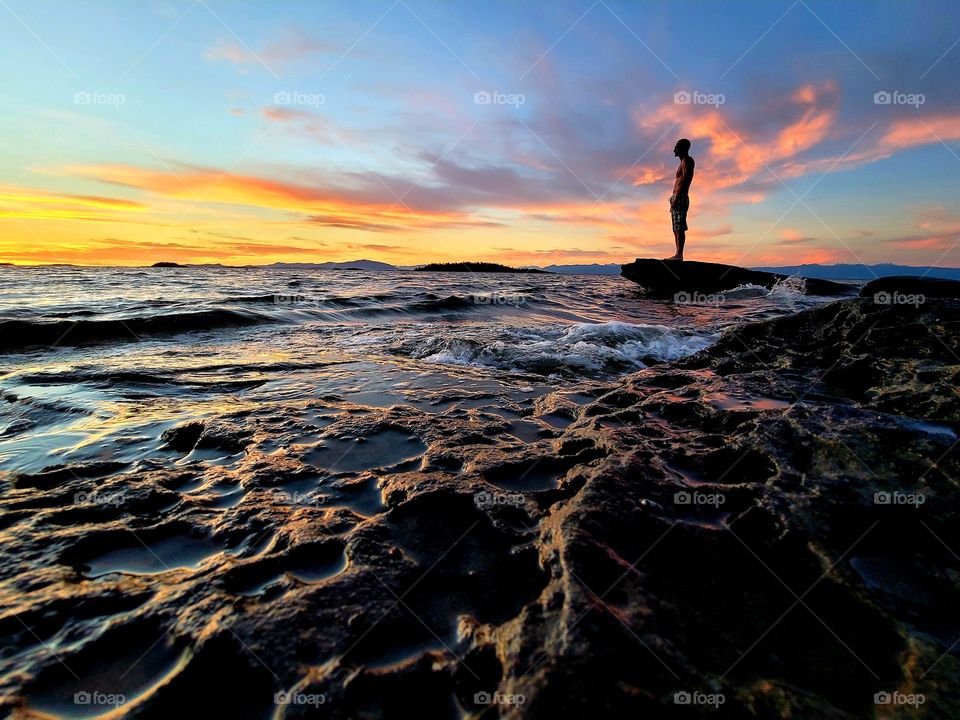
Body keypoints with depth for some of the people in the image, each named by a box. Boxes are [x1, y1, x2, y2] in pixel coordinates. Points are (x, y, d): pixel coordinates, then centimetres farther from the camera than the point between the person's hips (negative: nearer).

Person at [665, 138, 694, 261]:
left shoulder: (686, 160, -3)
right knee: (676, 229, 7)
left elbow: (684, 180, -15)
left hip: (680, 198, -10)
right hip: (677, 199, 10)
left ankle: (679, 254, -20)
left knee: (679, 228, -15)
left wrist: (676, 198, -22)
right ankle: (678, 254, 7)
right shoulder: (684, 162, 25)